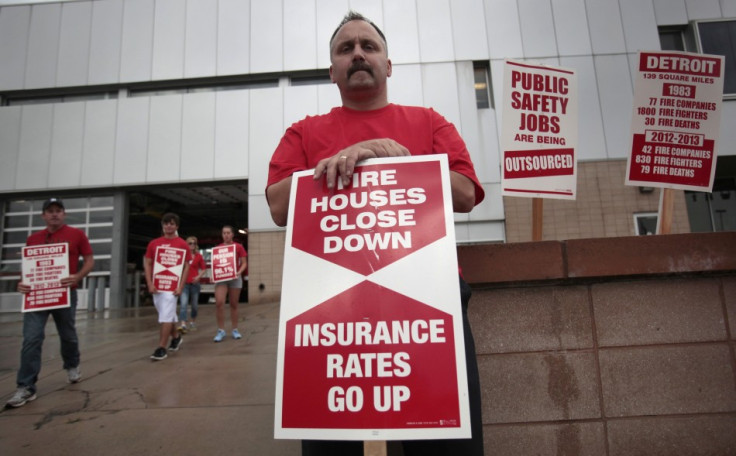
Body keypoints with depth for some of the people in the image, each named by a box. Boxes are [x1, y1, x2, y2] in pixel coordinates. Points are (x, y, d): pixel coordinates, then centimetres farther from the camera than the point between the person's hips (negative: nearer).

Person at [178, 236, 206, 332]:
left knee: (194, 304, 10)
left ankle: (192, 322, 28)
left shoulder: (198, 256, 4)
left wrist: (198, 276, -8)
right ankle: (183, 325, -19)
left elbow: (204, 269, 8)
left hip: (195, 283, 1)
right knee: (183, 304, -13)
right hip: (184, 283, -1)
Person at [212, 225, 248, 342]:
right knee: (219, 302, -14)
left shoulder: (238, 247, 1)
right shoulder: (217, 248, 7)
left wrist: (239, 272, -18)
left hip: (235, 278, -1)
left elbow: (244, 263, 0)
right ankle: (221, 330, -2)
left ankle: (235, 330, 18)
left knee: (233, 304, 6)